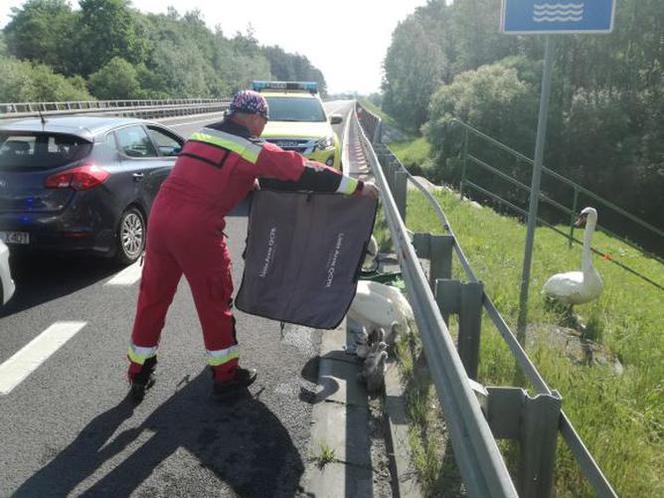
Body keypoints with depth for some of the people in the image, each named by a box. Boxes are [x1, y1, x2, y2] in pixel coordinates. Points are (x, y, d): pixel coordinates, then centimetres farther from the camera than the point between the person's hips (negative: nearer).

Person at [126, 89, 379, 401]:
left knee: (153, 296, 16)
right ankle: (226, 375, 24)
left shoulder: (200, 135, 17)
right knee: (214, 301, 9)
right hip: (198, 229, -7)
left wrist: (251, 182, 40)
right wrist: (358, 187, 3)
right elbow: (304, 172, -2)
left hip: (160, 217, 7)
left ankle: (138, 374, 29)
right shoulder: (253, 150, -3)